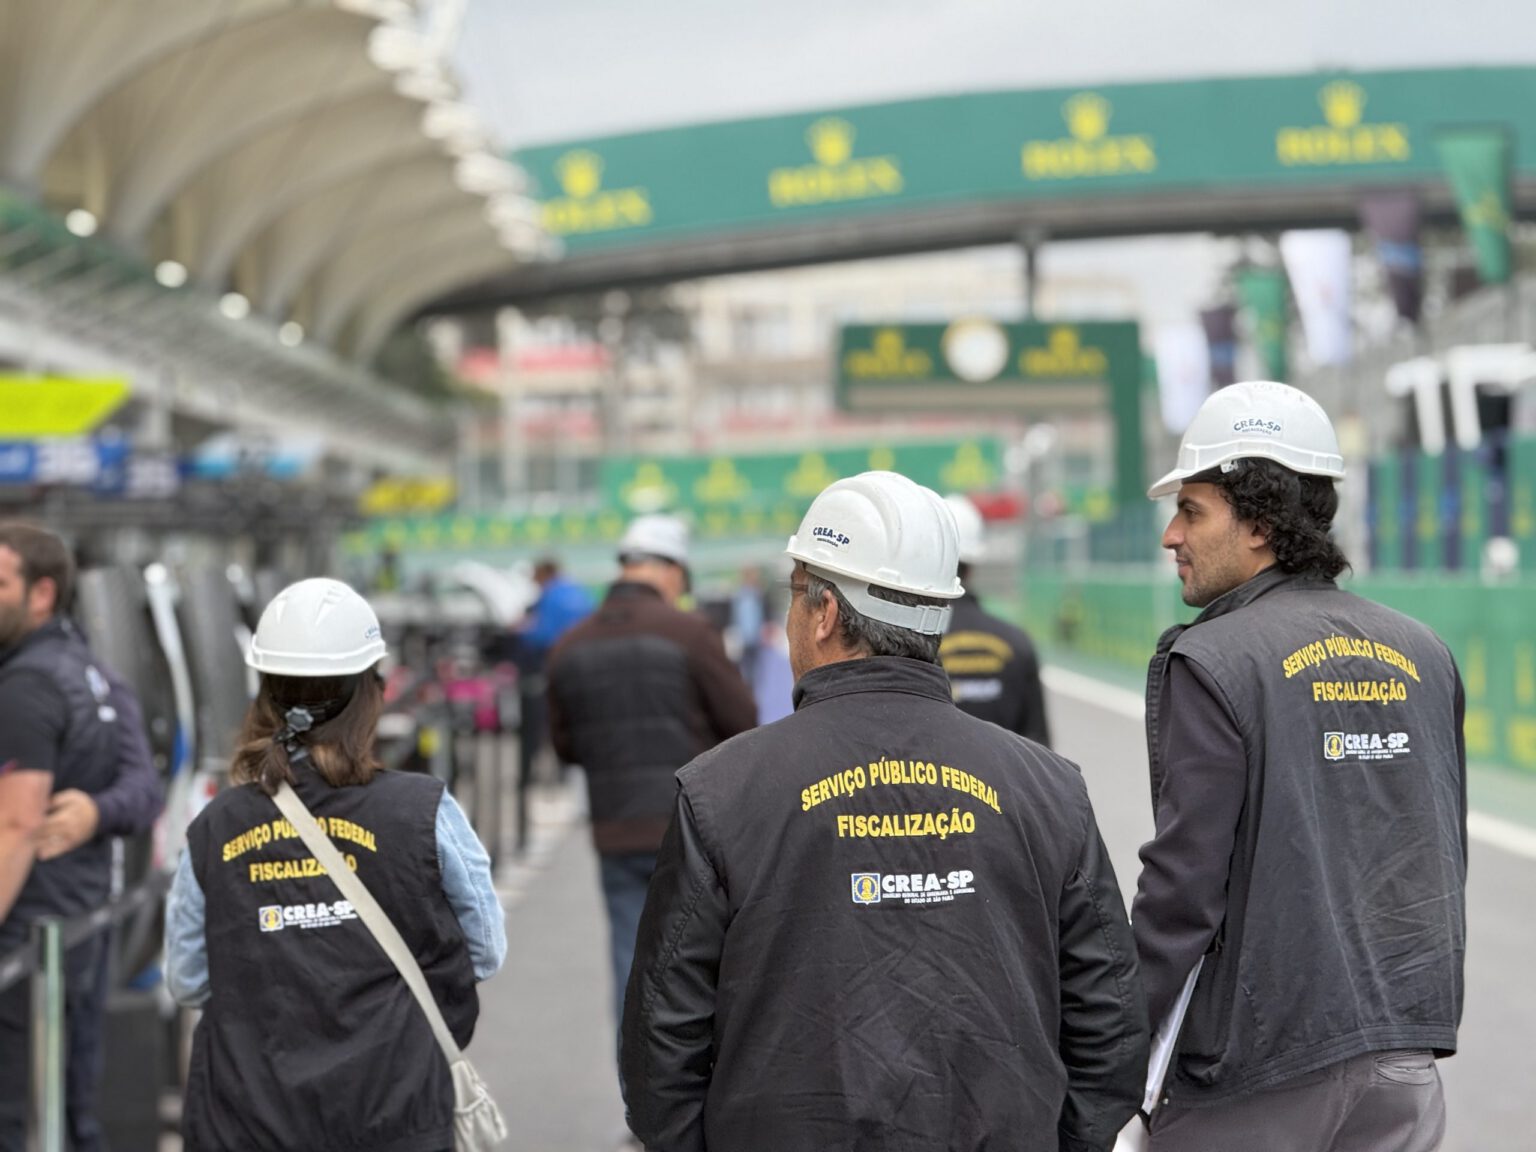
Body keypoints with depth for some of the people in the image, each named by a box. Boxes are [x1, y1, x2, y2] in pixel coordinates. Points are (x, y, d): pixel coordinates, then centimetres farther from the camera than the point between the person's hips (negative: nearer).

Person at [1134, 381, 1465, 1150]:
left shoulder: (1210, 664, -11)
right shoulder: (1425, 656, 9)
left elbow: (1184, 890, -15)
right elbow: (1444, 862, 14)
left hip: (1262, 1067, -6)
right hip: (1404, 1057, 6)